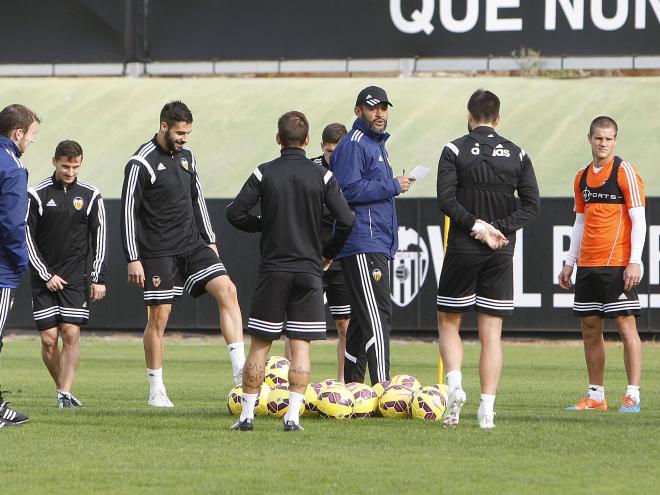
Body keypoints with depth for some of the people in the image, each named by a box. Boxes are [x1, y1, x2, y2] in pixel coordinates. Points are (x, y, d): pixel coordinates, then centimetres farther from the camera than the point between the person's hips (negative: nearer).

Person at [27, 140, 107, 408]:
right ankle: (62, 387, 12)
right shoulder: (37, 194, -2)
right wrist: (46, 276, -5)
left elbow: (100, 238, 9)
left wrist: (98, 279, 3)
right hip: (44, 279, 0)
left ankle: (66, 393, -10)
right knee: (48, 338, -4)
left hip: (76, 279, 0)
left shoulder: (91, 196, 4)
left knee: (71, 334, -11)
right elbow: (26, 237, 0)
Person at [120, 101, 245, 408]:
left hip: (193, 244, 6)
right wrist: (133, 259, -13)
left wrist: (209, 241, 19)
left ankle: (239, 369, -15)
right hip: (158, 253, -6)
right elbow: (128, 211, -10)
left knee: (227, 290, -12)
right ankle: (156, 391, 8)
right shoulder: (141, 163, -11)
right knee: (159, 317, -3)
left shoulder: (186, 157, 11)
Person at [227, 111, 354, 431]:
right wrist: (328, 253, 10)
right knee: (300, 346, 1)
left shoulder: (264, 174, -2)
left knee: (260, 344, 7)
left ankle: (246, 414, 6)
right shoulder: (322, 176, -1)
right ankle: (293, 414, -8)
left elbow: (235, 214, -7)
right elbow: (346, 221, -6)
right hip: (309, 270, 0)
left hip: (272, 269, 0)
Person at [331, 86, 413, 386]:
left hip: (379, 246, 10)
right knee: (377, 316, -16)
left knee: (362, 316, 13)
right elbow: (349, 190, -20)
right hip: (362, 246, -10)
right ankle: (382, 387, -23)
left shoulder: (377, 144, 22)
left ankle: (351, 384, 18)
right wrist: (393, 186, -14)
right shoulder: (354, 144, -9)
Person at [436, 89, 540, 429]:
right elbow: (532, 204, -3)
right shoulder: (516, 155, 4)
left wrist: (476, 226, -13)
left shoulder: (455, 151, -3)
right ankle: (487, 409, -1)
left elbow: (446, 200, -14)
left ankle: (454, 384, -11)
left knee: (448, 323, 13)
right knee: (491, 334, 4)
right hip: (501, 254, 2)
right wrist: (500, 229, -8)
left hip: (462, 249, -2)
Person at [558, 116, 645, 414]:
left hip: (617, 264, -7)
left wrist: (634, 262, -15)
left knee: (626, 325, -7)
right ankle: (596, 397, 13)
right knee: (590, 328, 7)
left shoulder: (625, 172, -5)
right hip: (587, 266, 7)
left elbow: (639, 220, -8)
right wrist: (570, 263, 17)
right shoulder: (582, 177, 14)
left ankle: (633, 396, -7)